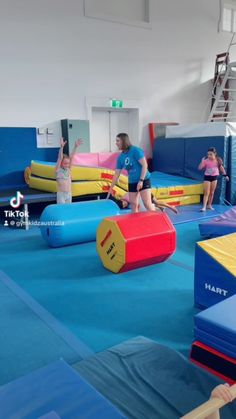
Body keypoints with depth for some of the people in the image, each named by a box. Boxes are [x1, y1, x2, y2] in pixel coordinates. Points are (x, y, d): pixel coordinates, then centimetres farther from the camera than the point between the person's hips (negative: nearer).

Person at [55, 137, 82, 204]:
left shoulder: (68, 169, 5)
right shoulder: (58, 169, -6)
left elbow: (71, 157, -4)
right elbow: (60, 158, -19)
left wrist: (75, 147, -13)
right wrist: (62, 147, -30)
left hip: (69, 194, 5)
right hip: (61, 194, -5)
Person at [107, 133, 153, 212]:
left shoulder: (135, 150, -13)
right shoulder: (120, 157, 5)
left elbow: (144, 165, -15)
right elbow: (116, 174, 9)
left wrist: (141, 180, -20)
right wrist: (111, 188, 9)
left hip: (143, 180, -6)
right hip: (132, 182, 6)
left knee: (147, 204, -11)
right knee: (133, 205, 7)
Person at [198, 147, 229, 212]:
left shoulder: (218, 160, -6)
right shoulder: (206, 161, -13)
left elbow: (221, 168, 7)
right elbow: (200, 168, -18)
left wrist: (225, 175, 6)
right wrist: (202, 161, -28)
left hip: (214, 177, 3)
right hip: (207, 177, -3)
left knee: (212, 192, 11)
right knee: (206, 193, -7)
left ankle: (209, 205, 24)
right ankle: (204, 206, -6)